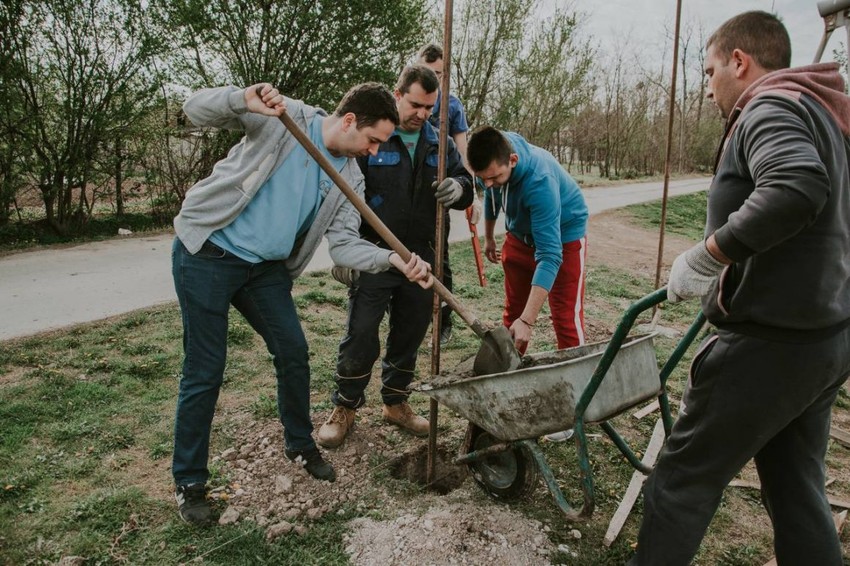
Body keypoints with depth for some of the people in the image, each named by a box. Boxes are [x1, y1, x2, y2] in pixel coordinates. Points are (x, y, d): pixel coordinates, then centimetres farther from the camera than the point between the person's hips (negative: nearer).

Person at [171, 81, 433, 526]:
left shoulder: (350, 177, 3)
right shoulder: (285, 118, -11)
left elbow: (344, 243, -3)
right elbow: (197, 110, -12)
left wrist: (394, 259, -19)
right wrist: (245, 99, -33)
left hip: (266, 267, 6)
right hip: (207, 253, -5)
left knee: (293, 353, 6)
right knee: (205, 369, -2)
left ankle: (300, 445, 32)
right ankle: (188, 481, 16)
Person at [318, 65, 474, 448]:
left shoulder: (437, 142, 8)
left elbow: (465, 184, 10)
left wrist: (458, 187, -16)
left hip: (420, 258, 5)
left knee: (409, 335, 14)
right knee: (361, 336, 0)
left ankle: (395, 402, 32)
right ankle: (345, 407, 20)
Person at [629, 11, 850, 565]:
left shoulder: (771, 106, -12)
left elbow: (796, 188, -33)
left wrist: (703, 257, -25)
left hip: (767, 342, -10)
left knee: (683, 479, 4)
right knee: (799, 490, 18)